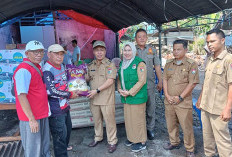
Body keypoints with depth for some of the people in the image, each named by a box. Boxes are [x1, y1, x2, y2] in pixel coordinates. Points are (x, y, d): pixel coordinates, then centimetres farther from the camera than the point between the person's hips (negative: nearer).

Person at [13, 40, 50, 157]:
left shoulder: (36, 67, 10)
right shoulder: (23, 70, -19)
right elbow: (21, 96, -24)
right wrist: (32, 119, -22)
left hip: (42, 115, 9)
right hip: (31, 118, -9)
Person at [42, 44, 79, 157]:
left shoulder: (61, 66, 7)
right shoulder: (47, 70, -21)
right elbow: (53, 91, -25)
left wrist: (73, 91, 9)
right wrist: (70, 95, -16)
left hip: (64, 106, 10)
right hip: (56, 109, -10)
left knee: (68, 128, 26)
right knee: (60, 133, 0)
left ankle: (64, 146, 51)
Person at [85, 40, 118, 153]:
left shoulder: (110, 64, -7)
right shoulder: (91, 65, 11)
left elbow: (110, 81, -15)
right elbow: (87, 78, 19)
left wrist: (97, 90, -18)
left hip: (106, 99, -5)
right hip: (94, 98, 6)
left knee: (109, 120, 3)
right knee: (96, 119, 18)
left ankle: (112, 141, 20)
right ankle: (98, 137, 38)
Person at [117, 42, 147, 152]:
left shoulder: (139, 63, -11)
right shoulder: (122, 63, 13)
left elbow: (142, 81, -17)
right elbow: (119, 78, 19)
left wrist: (130, 92, -18)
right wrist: (120, 89, 0)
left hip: (137, 97, -7)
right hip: (126, 97, 7)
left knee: (138, 119, 2)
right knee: (128, 118, 16)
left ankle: (141, 142, 19)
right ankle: (131, 138, 35)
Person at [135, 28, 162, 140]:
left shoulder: (152, 50, 8)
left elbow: (157, 66, 10)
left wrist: (160, 81, 7)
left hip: (150, 84, 1)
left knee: (151, 108, 7)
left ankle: (150, 129, 24)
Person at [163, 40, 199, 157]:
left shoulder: (191, 64, -6)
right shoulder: (169, 64, 9)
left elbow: (192, 83, -11)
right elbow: (165, 79, 8)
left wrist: (180, 97, -14)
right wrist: (167, 95, -4)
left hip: (183, 102, -5)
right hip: (169, 101, 5)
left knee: (186, 126, 3)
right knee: (171, 124, 18)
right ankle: (174, 142, 39)